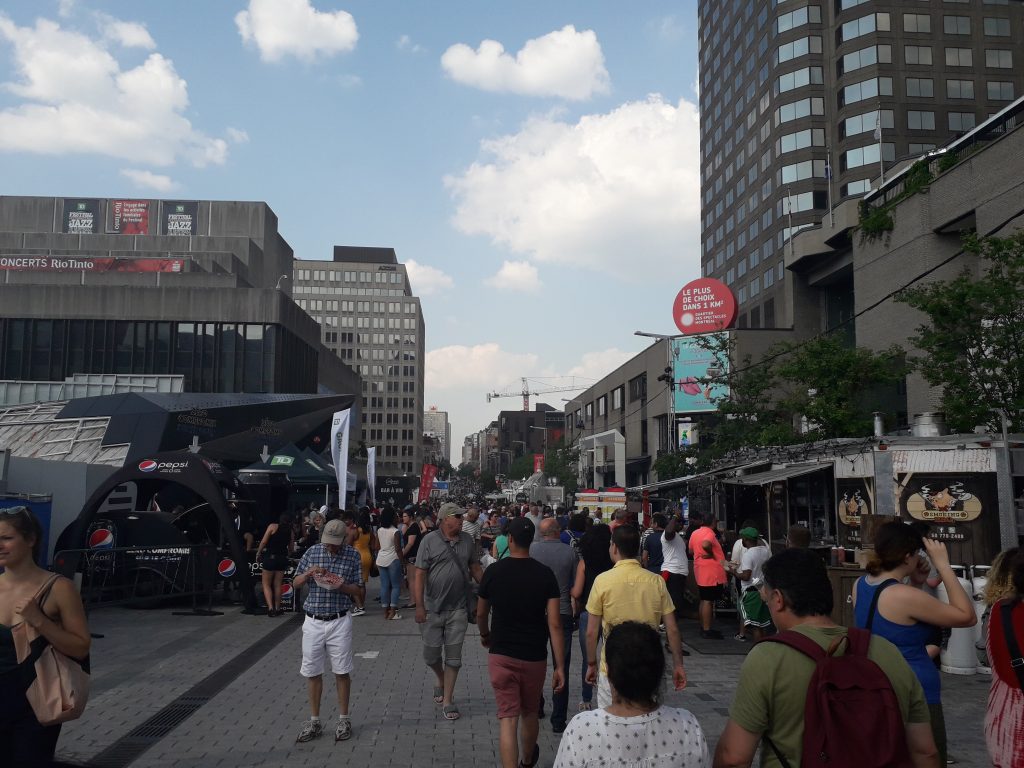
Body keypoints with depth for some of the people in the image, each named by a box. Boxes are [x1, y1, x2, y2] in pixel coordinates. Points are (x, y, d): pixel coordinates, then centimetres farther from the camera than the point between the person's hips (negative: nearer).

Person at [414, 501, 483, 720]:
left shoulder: (466, 540, 4)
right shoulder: (430, 541, -8)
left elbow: (476, 569, 13)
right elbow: (420, 574, -9)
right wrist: (419, 606, -14)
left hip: (458, 608, 2)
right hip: (433, 608, -2)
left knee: (453, 656, 5)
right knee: (431, 654, 10)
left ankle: (447, 701, 16)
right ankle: (441, 682, 40)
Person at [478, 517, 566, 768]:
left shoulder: (493, 572, -7)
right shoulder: (545, 574, -9)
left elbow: (481, 614, 8)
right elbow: (554, 624, -13)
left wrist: (485, 635, 29)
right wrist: (560, 666, -9)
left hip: (501, 655, -1)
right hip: (534, 656, 1)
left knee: (508, 719, 0)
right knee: (529, 714, 22)